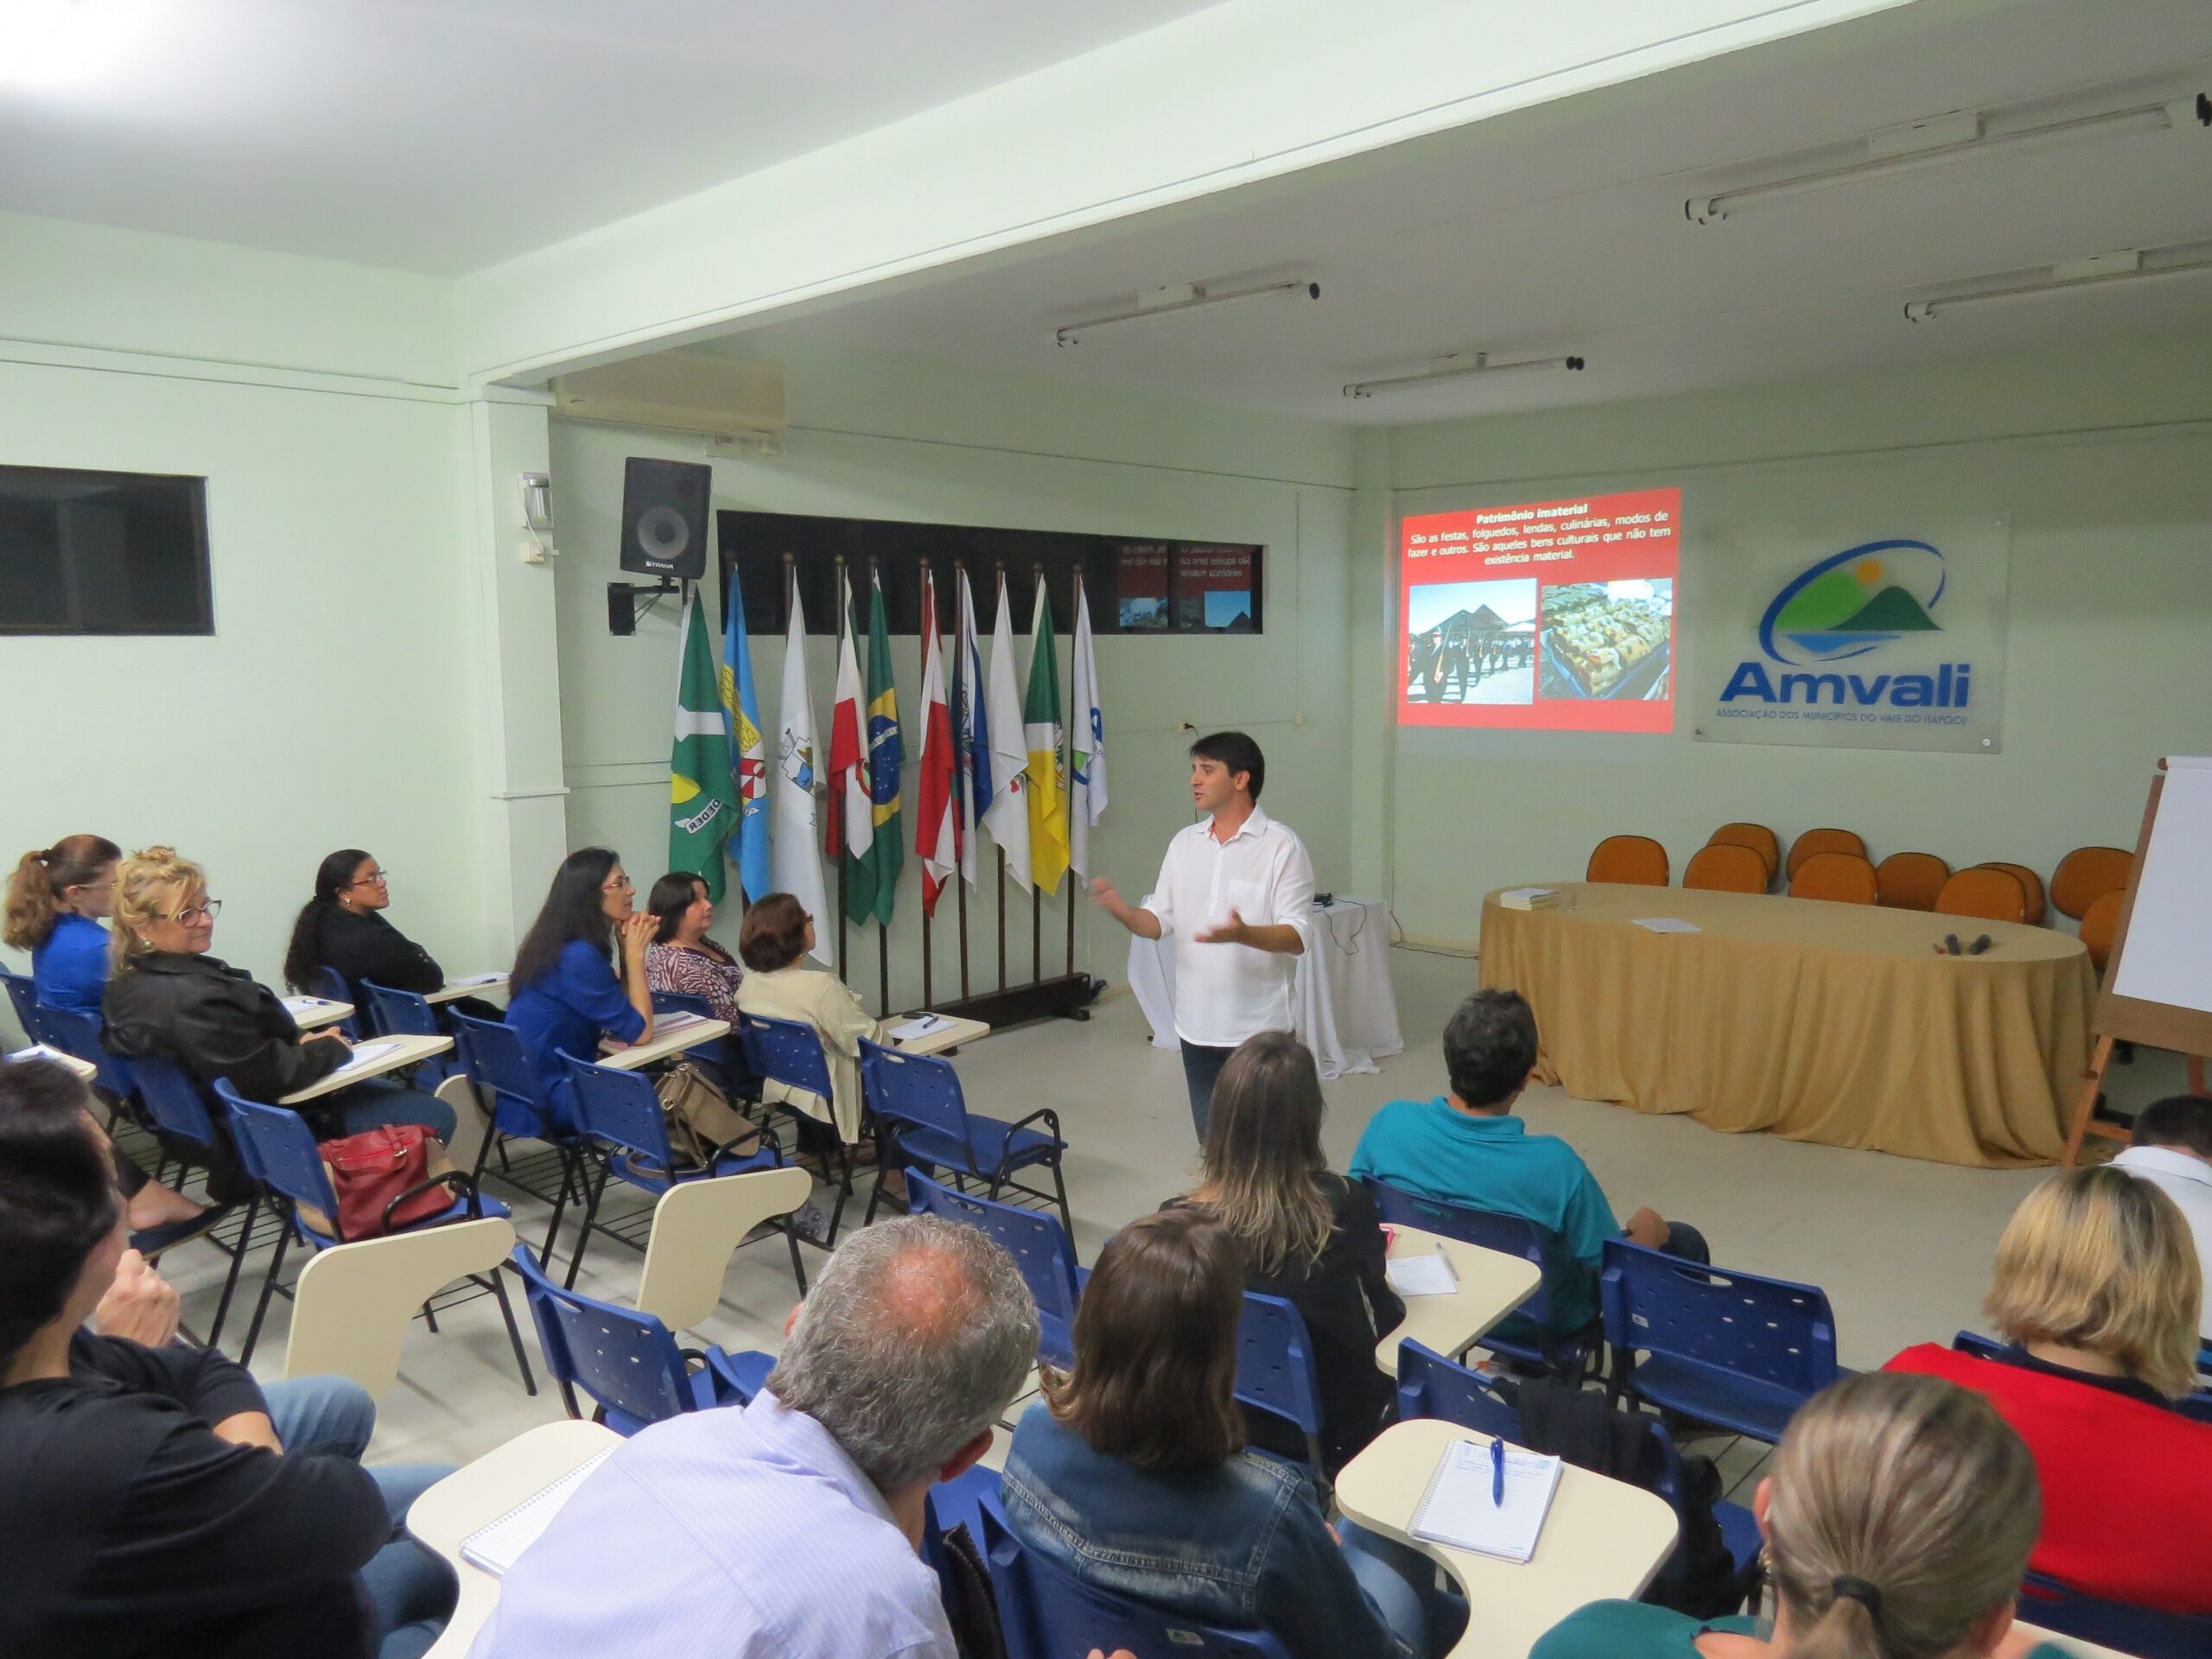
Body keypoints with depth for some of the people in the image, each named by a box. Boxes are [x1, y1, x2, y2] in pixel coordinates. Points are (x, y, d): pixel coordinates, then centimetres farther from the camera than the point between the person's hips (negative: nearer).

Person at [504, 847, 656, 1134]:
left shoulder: (563, 945, 6)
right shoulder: (579, 956, -22)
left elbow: (619, 1012, 8)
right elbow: (639, 1031, -18)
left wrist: (628, 951, -2)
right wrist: (634, 953, -12)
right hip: (551, 1094, -9)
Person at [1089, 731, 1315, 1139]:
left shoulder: (1282, 845, -10)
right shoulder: (1184, 843, 7)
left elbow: (1297, 936, -15)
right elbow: (1159, 921, 7)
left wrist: (1243, 935, -34)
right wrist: (1123, 912, -15)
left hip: (1260, 1028, -5)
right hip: (1197, 1025, 6)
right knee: (1212, 1142, 16)